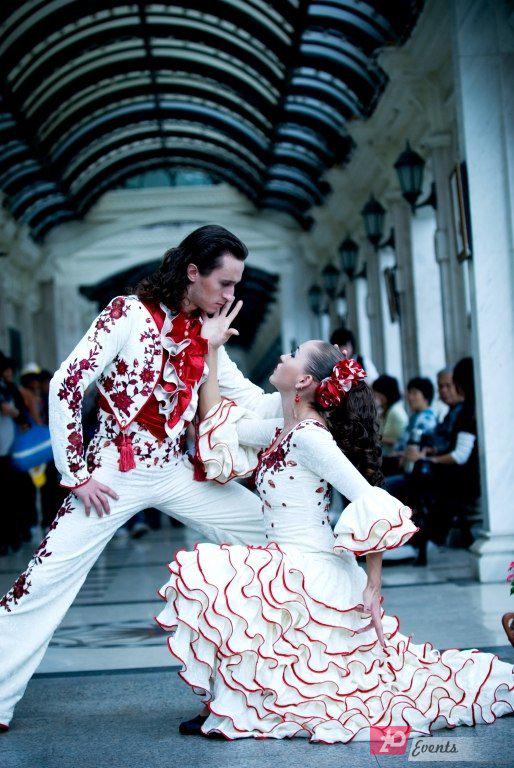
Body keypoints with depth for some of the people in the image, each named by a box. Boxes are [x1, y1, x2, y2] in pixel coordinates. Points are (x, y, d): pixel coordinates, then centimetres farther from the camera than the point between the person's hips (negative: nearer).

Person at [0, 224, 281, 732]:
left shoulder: (207, 334, 7)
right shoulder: (129, 314, -11)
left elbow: (253, 402, 5)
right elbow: (65, 387, -13)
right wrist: (75, 474, -12)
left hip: (175, 472, 6)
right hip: (115, 474, -6)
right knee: (47, 579, -10)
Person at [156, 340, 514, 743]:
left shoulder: (308, 435, -17)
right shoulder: (284, 431, 9)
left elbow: (370, 502, -23)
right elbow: (218, 423, 21)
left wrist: (373, 586, -20)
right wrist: (210, 350, 18)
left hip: (309, 573, -9)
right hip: (292, 570, 10)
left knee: (202, 577, -16)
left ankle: (227, 709, -9)